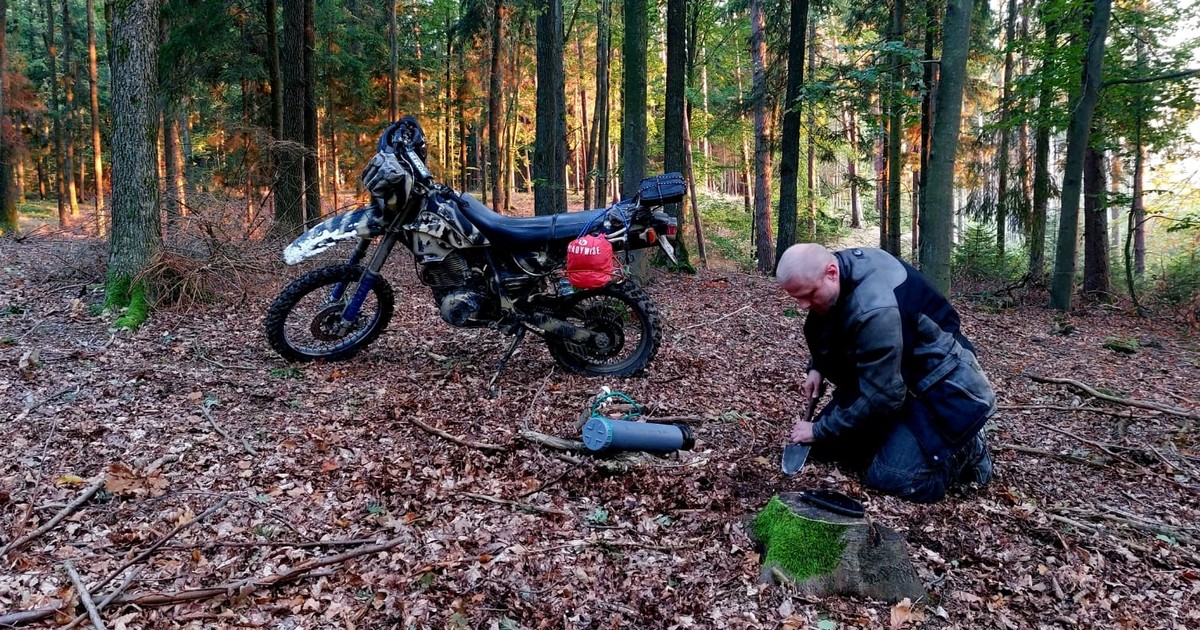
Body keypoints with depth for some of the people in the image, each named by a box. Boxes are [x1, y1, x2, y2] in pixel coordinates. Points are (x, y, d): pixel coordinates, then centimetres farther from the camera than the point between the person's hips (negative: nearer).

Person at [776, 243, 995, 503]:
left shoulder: (876, 309, -36)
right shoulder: (843, 265, -8)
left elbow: (881, 395, -30)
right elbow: (825, 333, 14)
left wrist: (820, 430, -19)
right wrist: (817, 368, -3)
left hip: (939, 386, -9)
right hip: (889, 376, 9)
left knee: (890, 478, -21)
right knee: (827, 443, 3)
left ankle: (965, 450, 5)